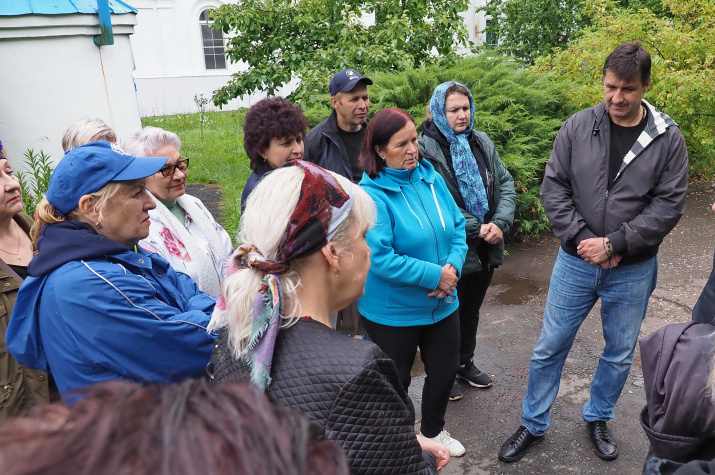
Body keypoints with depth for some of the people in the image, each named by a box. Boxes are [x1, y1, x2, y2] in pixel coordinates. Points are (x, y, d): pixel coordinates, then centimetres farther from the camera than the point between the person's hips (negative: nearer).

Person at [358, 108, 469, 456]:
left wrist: (453, 266, -17)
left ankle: (433, 431, 49)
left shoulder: (431, 178, -2)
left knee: (445, 370, 22)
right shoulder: (371, 195, -22)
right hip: (392, 311, -6)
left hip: (442, 303, 6)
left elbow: (457, 227, 2)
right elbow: (380, 258, -28)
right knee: (395, 381, 15)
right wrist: (434, 275, -24)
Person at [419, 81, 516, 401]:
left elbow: (505, 184, 3)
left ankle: (465, 363, 44)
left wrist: (500, 224, -12)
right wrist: (478, 228, -19)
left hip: (486, 249, 6)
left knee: (471, 311, 23)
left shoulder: (482, 143, 5)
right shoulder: (427, 148, -16)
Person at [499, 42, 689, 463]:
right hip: (576, 262, 0)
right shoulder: (578, 127, -5)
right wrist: (583, 240, -14)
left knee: (620, 354, 16)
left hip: (634, 271, 1)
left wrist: (613, 245, -16)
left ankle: (598, 419, 42)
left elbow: (669, 204, -9)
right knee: (550, 347, 9)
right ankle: (534, 425, 28)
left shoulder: (668, 138, -6)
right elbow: (554, 187, -5)